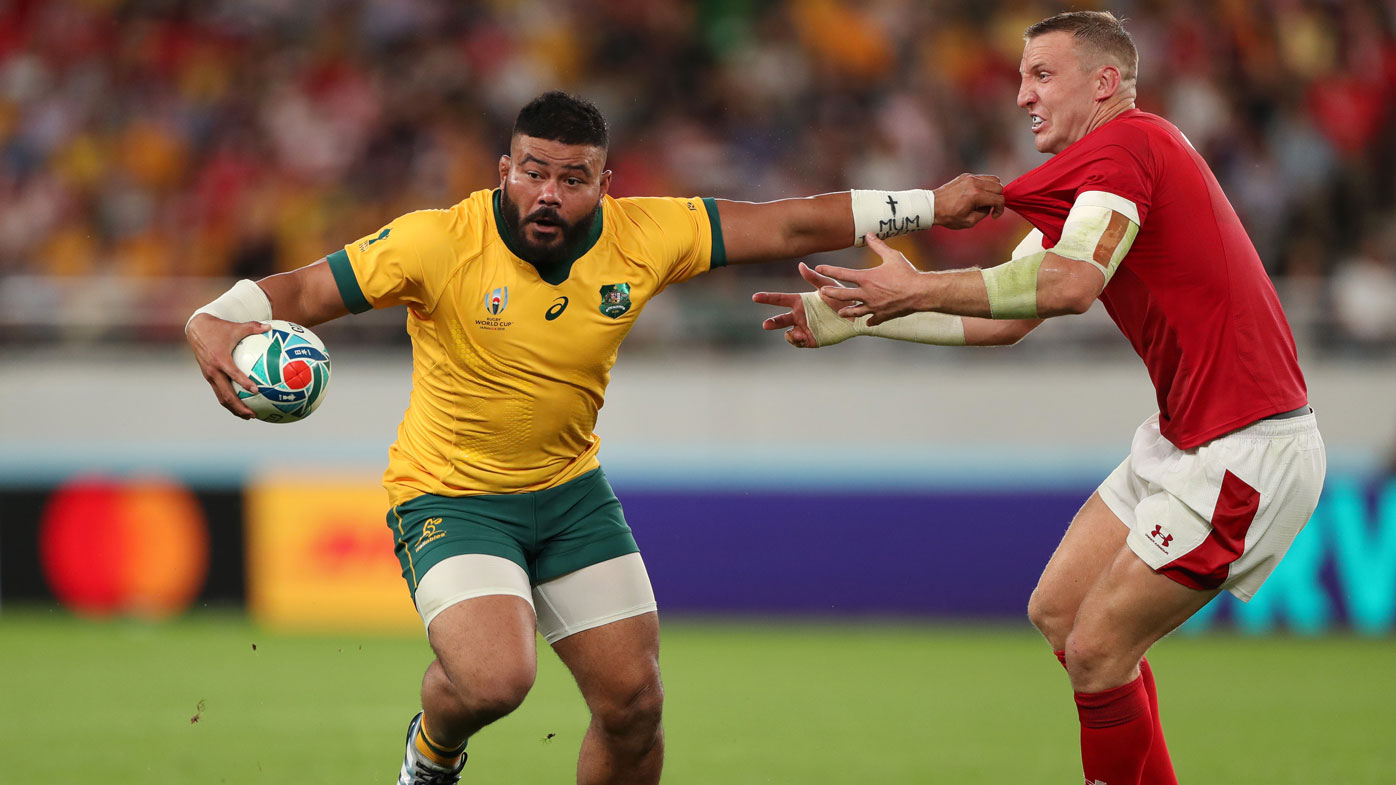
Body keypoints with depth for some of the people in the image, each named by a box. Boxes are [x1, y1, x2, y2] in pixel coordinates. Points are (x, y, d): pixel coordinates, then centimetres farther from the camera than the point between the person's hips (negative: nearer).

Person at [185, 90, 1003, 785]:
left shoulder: (642, 237, -12)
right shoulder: (440, 242, -22)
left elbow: (789, 227, -4)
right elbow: (301, 290, -21)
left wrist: (930, 205, -3)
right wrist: (215, 324, -42)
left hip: (571, 493, 5)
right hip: (451, 496, -5)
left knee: (634, 704, 3)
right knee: (496, 678, -29)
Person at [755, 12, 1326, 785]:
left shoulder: (1124, 146, -14)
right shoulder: (1090, 177, 18)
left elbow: (1071, 283, -31)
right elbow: (1001, 319, 20)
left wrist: (921, 290, -25)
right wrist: (846, 317, 15)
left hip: (1243, 450, -11)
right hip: (1183, 438, 11)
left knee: (1095, 653, -8)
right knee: (1057, 609, 13)